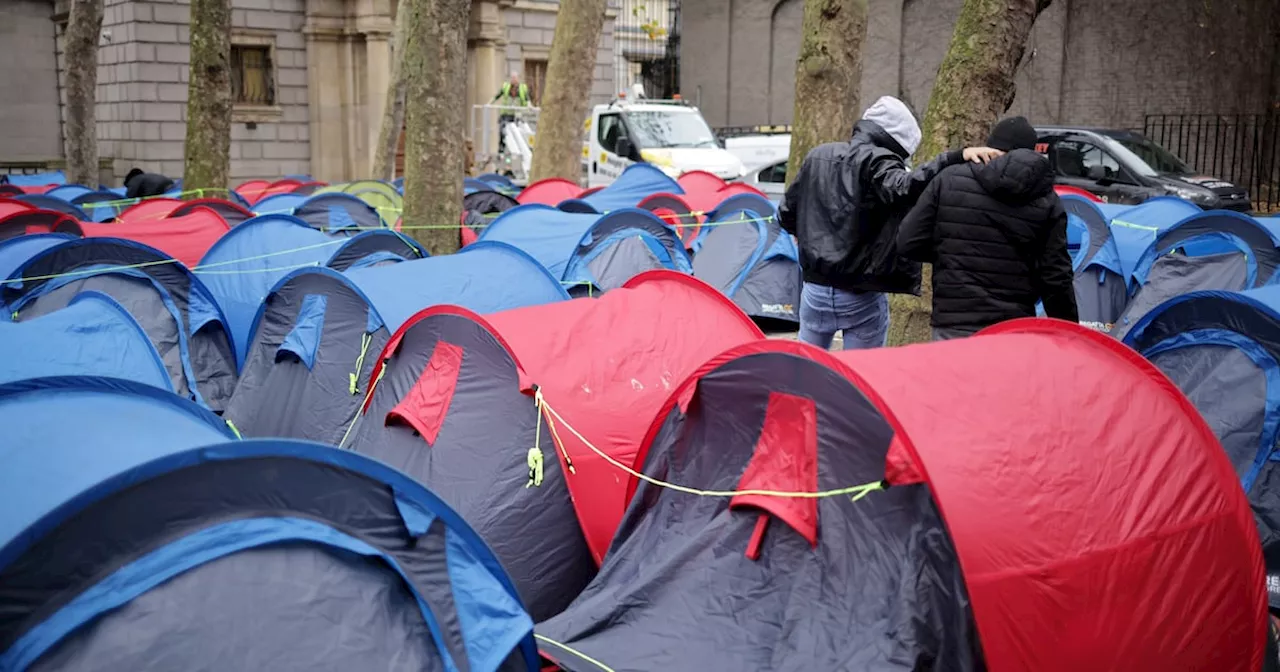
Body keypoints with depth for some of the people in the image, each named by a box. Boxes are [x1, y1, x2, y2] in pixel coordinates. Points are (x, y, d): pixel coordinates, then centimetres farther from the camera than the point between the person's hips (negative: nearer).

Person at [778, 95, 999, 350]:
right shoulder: (878, 162, -13)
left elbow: (786, 213, 16)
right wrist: (954, 157, -37)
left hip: (814, 288, 6)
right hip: (860, 298, -6)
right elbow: (902, 187, -36)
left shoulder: (817, 156, 8)